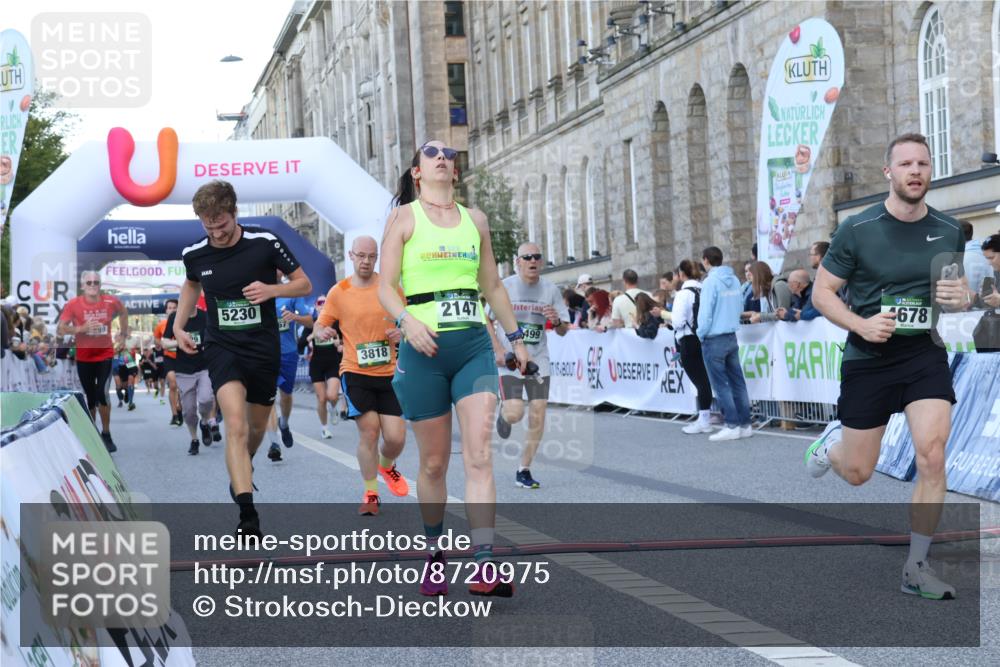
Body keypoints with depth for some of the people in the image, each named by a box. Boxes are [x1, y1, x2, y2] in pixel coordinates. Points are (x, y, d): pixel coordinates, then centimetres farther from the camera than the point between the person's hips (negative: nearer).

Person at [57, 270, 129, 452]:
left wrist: (123, 332, 13)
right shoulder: (73, 304, -11)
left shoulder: (111, 301, -7)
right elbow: (60, 330, -13)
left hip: (105, 355, 0)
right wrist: (81, 328, -26)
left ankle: (106, 434, 3)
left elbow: (123, 312, 17)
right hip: (84, 357, 0)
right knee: (90, 397, 9)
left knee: (102, 394, -14)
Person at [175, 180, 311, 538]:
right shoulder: (194, 254, -4)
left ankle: (241, 473, 51)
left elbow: (304, 284, -3)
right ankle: (248, 515, -26)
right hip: (222, 347, -1)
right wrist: (179, 326, 11)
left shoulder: (265, 242, -12)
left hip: (264, 349, 1)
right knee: (236, 425, -21)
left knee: (256, 426, 17)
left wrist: (271, 289, -21)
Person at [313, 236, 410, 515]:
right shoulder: (338, 292, 1)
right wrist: (321, 332, -17)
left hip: (388, 372, 1)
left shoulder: (391, 287, 3)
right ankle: (370, 494, 7)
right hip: (355, 372, -1)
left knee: (396, 437, -3)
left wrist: (402, 332, -10)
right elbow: (319, 326, 6)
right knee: (369, 431, -10)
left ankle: (386, 466, 33)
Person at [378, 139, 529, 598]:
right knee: (434, 463, 6)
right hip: (425, 349, -2)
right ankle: (433, 555, 25)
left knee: (479, 455, -12)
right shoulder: (404, 217, 4)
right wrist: (407, 320, -21)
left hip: (474, 345, 2)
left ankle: (484, 568, -19)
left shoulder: (475, 220, 14)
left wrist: (516, 336, 23)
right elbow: (385, 286, -3)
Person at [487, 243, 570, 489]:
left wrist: (557, 322, -16)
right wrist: (498, 349, -11)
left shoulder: (550, 290, 2)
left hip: (539, 361, 3)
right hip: (510, 360, -3)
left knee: (537, 416, -3)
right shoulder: (505, 287, -6)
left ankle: (524, 471, 11)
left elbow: (563, 331, 8)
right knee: (515, 414, -15)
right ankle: (503, 412, 24)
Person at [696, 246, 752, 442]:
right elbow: (740, 307, 12)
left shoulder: (711, 281, -15)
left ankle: (732, 426, -2)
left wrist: (701, 334, -2)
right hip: (732, 337, 6)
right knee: (737, 382, 9)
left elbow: (705, 312, -15)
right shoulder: (734, 280, 5)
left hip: (714, 340, -6)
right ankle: (744, 424, 11)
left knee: (721, 385, -1)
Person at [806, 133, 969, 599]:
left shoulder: (949, 232, 1)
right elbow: (822, 291, -3)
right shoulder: (857, 230, -8)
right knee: (856, 473, 7)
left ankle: (916, 567, -1)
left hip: (925, 354, 2)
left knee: (932, 457, -15)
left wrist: (960, 298, -8)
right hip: (868, 359, -1)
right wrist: (861, 324, -19)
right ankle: (833, 440, 46)